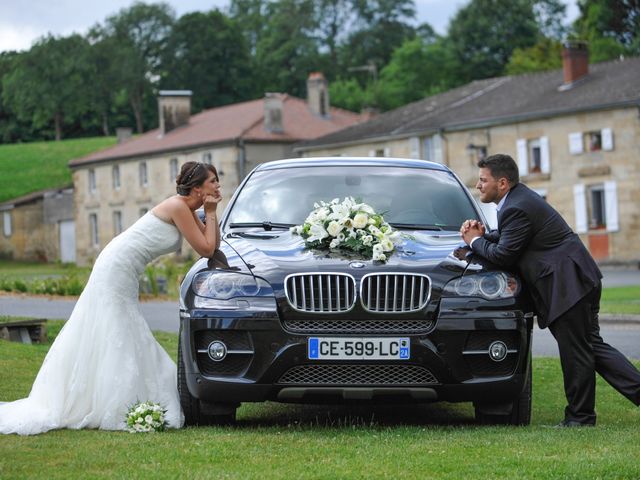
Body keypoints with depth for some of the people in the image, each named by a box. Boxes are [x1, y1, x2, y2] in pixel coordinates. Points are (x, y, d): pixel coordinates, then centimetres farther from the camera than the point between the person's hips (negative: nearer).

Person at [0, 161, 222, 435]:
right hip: (115, 271, -10)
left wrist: (211, 213, 4)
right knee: (115, 344, -8)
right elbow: (206, 249, -15)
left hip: (124, 276, 10)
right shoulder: (178, 207, -15)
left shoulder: (186, 210, 13)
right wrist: (210, 213, -6)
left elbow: (213, 247, 13)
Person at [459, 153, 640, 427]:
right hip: (574, 282, 11)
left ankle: (580, 418, 6)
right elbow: (508, 239, 25)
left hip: (569, 285, -11)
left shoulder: (517, 209, -18)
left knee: (575, 352, -2)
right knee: (590, 346, 13)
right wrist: (482, 235, 7)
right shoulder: (519, 197, 15)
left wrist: (474, 241, -1)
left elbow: (503, 255, -16)